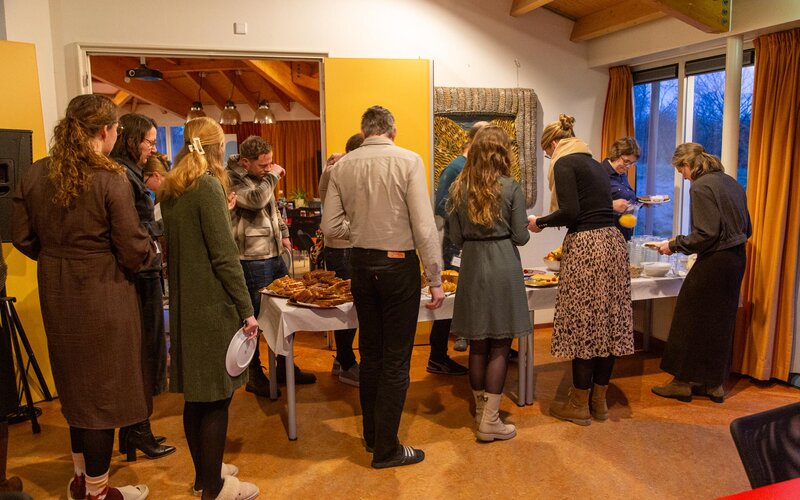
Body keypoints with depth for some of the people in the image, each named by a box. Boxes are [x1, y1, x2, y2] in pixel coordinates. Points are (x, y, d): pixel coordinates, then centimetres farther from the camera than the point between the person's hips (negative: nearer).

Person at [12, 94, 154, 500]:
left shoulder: (35, 175, 1)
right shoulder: (110, 178, -18)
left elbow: (22, 238, 6)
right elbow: (133, 251, -17)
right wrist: (153, 252, 4)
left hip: (57, 295, 7)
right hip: (103, 297, -6)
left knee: (75, 382, 22)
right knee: (103, 388, 8)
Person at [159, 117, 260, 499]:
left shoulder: (171, 189, 10)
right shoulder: (208, 185, -14)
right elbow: (224, 255, -17)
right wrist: (246, 309, -14)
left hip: (184, 304, 8)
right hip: (212, 306, -8)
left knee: (196, 394, 17)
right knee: (216, 398, 2)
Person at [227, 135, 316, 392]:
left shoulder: (260, 177, 12)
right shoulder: (232, 180, -15)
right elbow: (255, 200, -31)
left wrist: (284, 232, 17)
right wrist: (273, 175, -17)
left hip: (275, 254, 9)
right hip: (253, 260, -9)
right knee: (254, 318, 3)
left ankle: (285, 367, 30)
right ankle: (254, 375, 19)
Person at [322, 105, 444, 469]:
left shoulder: (342, 166, 0)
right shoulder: (408, 161, -11)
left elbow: (331, 228, 0)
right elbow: (424, 227, -15)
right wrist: (435, 281, -8)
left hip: (361, 264, 5)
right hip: (398, 265, -4)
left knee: (370, 353, 19)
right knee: (396, 361, 6)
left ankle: (372, 435, 34)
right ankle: (386, 449, 16)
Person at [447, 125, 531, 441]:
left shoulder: (459, 188, 2)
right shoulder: (511, 189, -7)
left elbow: (456, 238, 5)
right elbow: (521, 237, -4)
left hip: (472, 268, 4)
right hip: (503, 267, -3)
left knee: (478, 344, 13)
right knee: (500, 346, 4)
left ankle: (481, 410, 26)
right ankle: (490, 421, 8)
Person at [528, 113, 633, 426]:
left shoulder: (564, 163, -4)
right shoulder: (596, 165, 20)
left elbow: (570, 212, -15)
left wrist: (540, 222, 1)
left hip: (586, 247, -8)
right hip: (613, 242, 9)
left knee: (583, 326, -1)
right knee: (609, 324, 10)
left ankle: (579, 406, 9)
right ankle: (600, 401, 21)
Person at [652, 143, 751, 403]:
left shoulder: (701, 187, -15)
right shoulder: (729, 181, 11)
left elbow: (706, 234, -21)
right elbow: (746, 228, 15)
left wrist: (674, 245, -9)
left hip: (714, 262, -9)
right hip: (736, 258, 9)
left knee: (691, 320, 3)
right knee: (721, 321, 15)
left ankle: (683, 382, 12)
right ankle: (715, 383, 23)